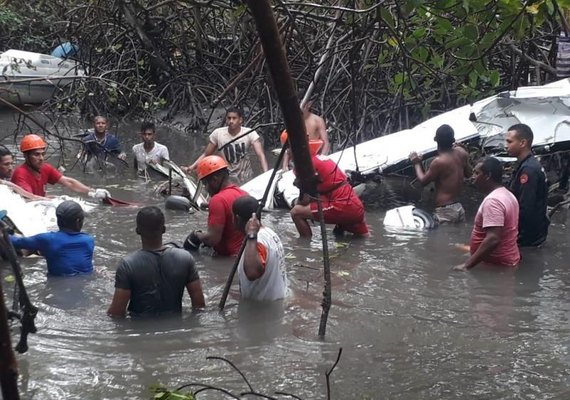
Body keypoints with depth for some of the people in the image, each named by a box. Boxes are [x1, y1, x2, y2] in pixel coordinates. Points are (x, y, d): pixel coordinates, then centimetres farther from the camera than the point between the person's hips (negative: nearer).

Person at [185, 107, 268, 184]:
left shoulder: (250, 134, -13)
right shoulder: (217, 134, -8)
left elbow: (260, 155, -21)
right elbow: (206, 155, 2)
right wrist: (192, 167, -12)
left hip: (246, 178, -1)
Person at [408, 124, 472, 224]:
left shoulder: (439, 162, -18)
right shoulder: (460, 152, 1)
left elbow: (423, 180, -3)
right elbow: (468, 174, 17)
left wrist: (416, 163, 12)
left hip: (444, 211, -8)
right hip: (459, 208, 8)